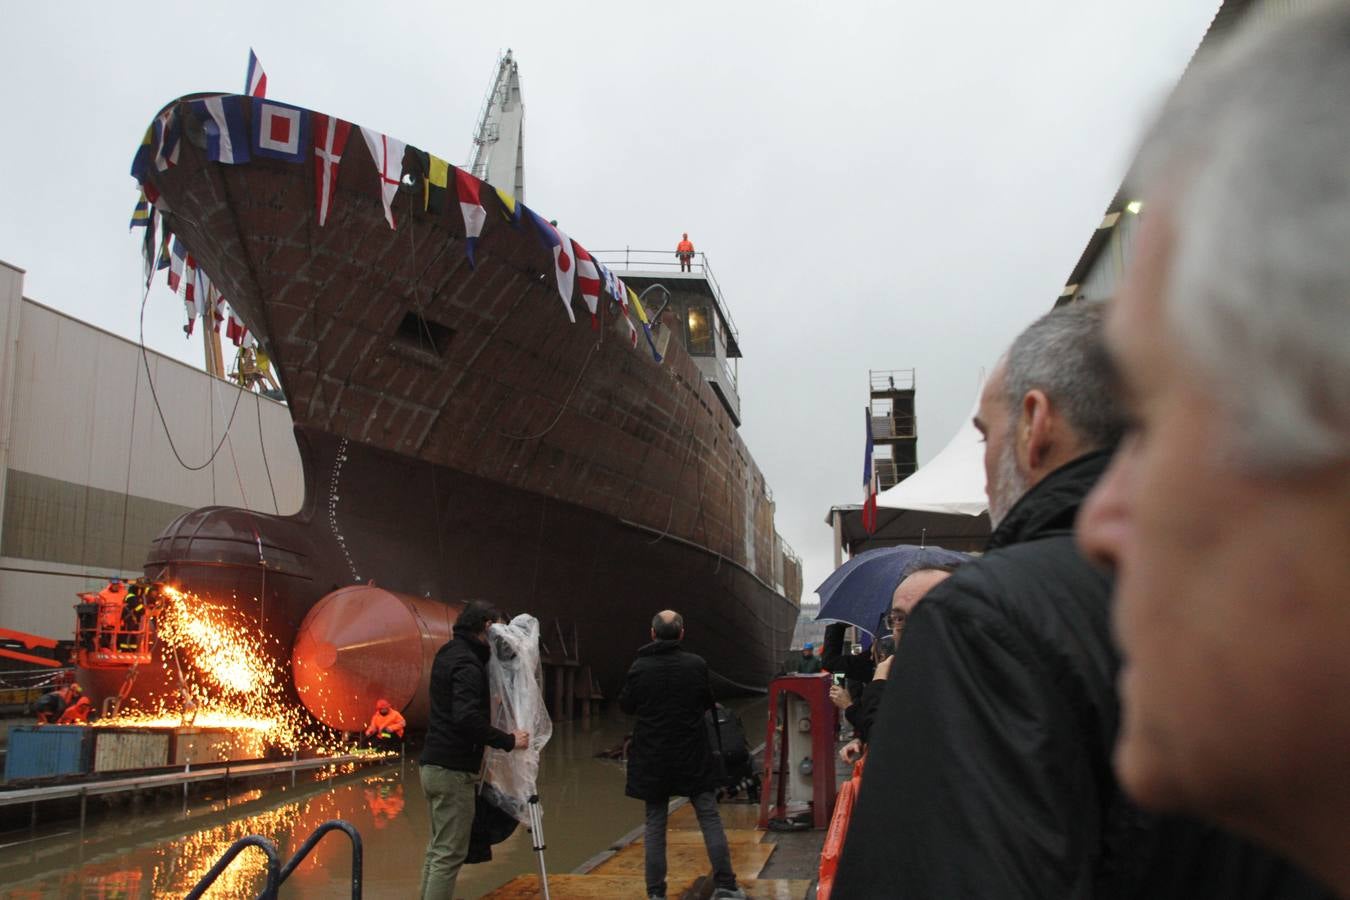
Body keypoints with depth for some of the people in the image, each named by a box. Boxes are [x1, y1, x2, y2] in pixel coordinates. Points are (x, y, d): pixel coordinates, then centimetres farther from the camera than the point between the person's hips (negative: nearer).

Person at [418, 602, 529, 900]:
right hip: (453, 770, -10)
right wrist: (508, 740, -22)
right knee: (449, 854, -6)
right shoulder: (467, 664, -17)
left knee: (437, 850, 16)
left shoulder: (447, 654, 13)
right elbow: (467, 718, -30)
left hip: (433, 764, 10)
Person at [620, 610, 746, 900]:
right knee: (709, 818, 8)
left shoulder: (639, 667, -9)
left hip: (652, 757, 0)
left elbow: (626, 705, 2)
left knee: (655, 824, 8)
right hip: (692, 756, 0)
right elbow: (708, 703, 5)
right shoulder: (696, 664, -8)